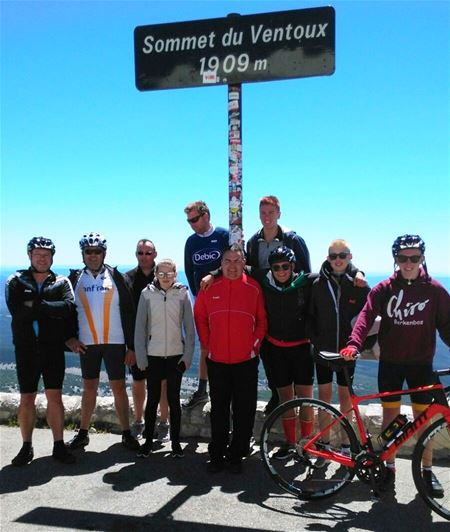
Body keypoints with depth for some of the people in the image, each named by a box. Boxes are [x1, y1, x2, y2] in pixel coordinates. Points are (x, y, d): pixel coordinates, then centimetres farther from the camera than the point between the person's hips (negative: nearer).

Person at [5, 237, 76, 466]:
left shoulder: (61, 282, 5)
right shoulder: (16, 281, 5)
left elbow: (69, 307, -15)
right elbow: (16, 310, -13)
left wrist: (35, 305, -18)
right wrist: (49, 309, -14)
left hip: (53, 348, 0)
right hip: (26, 348, 0)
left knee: (55, 397, 4)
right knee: (26, 399, 9)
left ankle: (59, 445, 16)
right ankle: (26, 447, 24)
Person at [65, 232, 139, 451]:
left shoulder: (116, 277, 0)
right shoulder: (75, 278, 4)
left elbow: (129, 312, -2)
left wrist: (132, 346, -5)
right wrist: (70, 337, -3)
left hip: (115, 342, -1)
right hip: (87, 343, 2)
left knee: (119, 387, 4)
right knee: (89, 387, 11)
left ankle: (126, 433, 15)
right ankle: (83, 433, 24)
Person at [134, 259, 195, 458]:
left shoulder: (182, 294, -1)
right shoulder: (147, 294, -1)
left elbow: (189, 326, 1)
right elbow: (140, 327, 1)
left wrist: (188, 355, -3)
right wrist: (141, 357, -2)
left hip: (176, 355, 0)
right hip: (153, 355, 0)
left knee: (174, 399, 7)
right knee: (152, 398, 8)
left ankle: (175, 442, 19)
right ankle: (148, 441, 22)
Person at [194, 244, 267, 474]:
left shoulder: (254, 288, -1)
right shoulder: (210, 288, 1)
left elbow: (262, 320, 6)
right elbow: (199, 316, 10)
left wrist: (256, 343, -2)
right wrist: (206, 343, 4)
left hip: (246, 360, -1)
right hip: (216, 360, 1)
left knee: (244, 410, 6)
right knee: (219, 410, 11)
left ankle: (237, 455, 21)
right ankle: (217, 454, 24)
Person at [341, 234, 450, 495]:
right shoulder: (384, 289, -4)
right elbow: (366, 316, -14)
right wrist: (353, 343, -29)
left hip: (421, 362, 0)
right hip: (390, 362, 0)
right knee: (390, 415, 7)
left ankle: (427, 470, 24)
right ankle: (389, 467, 22)